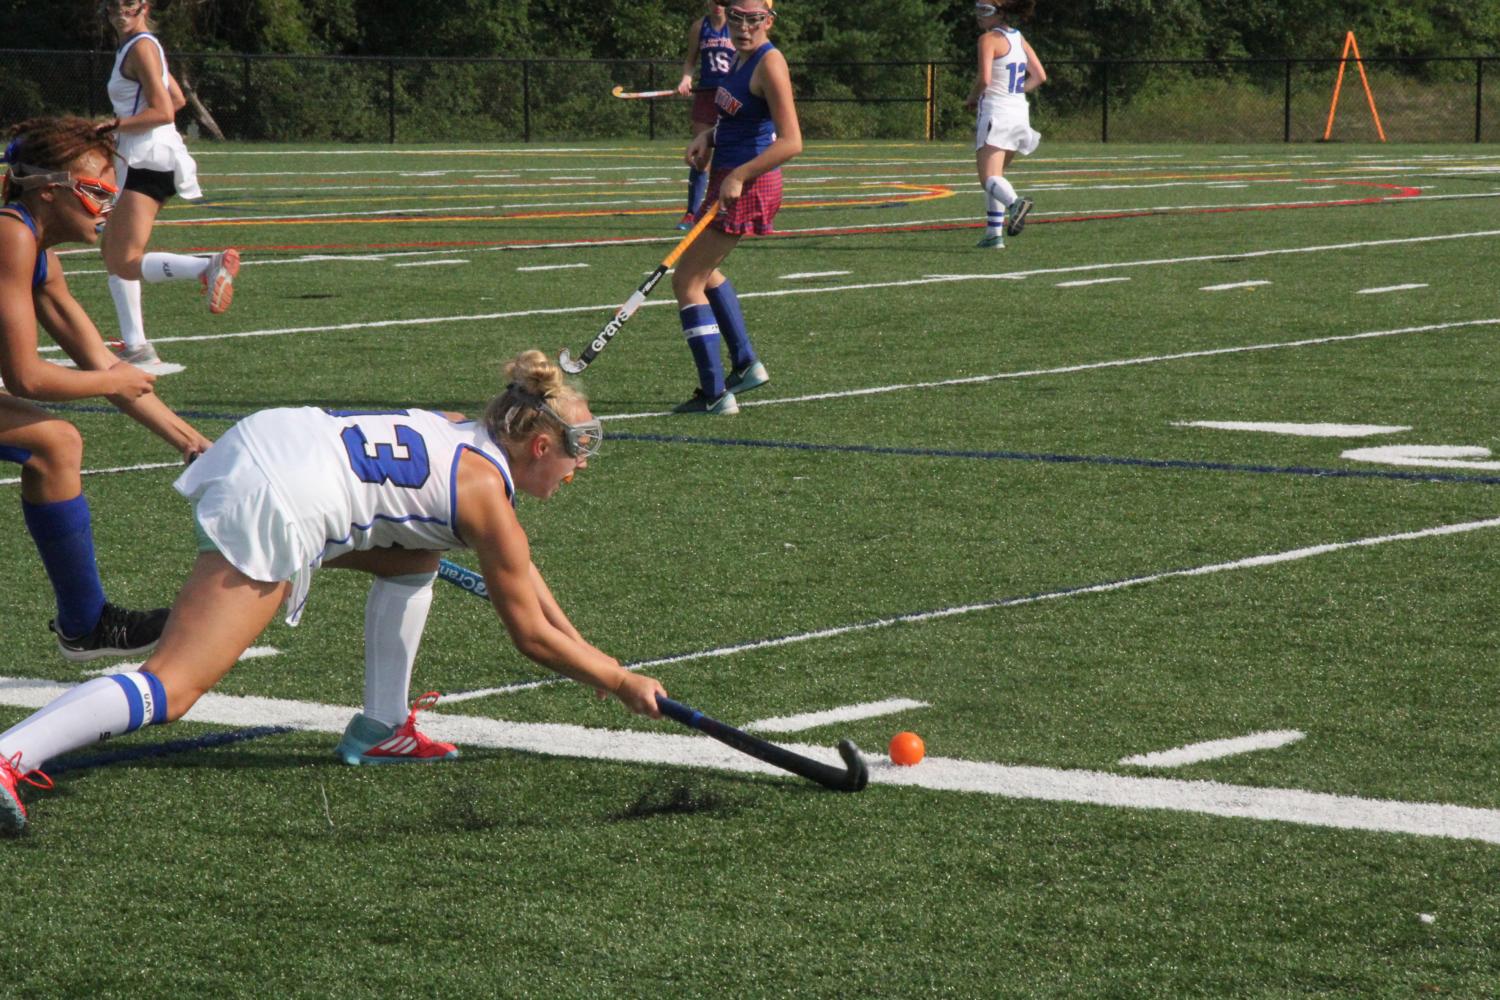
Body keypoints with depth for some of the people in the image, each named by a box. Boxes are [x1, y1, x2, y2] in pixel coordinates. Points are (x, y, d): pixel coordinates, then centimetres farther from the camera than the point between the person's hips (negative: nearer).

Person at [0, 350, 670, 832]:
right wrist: (621, 683, 18)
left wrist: (588, 655, 41)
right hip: (279, 506, -10)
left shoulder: (468, 436, 23)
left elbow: (521, 571, 37)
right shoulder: (488, 495, 0)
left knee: (414, 557, 27)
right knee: (171, 690, -17)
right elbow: (531, 636, 6)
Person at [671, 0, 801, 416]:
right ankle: (746, 364, 38)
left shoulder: (769, 63, -19)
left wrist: (739, 176, -28)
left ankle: (715, 395, -5)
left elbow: (791, 142, -24)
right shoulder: (740, 57, 8)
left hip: (747, 185, -10)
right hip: (727, 178, 10)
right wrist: (707, 138, 3)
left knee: (687, 281, -7)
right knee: (703, 270, 28)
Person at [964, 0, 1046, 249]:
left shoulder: (989, 39, -10)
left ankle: (1015, 202, -42)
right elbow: (1040, 77, 14)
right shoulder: (1020, 39, 13)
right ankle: (994, 234, 13)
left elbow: (984, 79, -19)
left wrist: (973, 96, 0)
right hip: (1019, 112, 8)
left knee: (988, 178, -13)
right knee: (995, 175, 17)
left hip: (995, 111, -8)